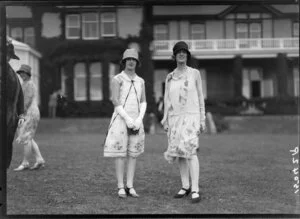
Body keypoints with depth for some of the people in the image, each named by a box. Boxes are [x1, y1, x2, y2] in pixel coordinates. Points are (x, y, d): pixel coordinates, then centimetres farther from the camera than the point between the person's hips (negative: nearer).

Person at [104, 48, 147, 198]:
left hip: (136, 122, 5)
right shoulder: (117, 79, -4)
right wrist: (127, 119, -20)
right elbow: (115, 101, -12)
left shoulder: (140, 81, 11)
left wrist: (139, 119, -10)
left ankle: (130, 187, 9)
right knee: (120, 153, -4)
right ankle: (121, 188, 3)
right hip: (120, 120, -5)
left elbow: (143, 103, 7)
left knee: (133, 153, 4)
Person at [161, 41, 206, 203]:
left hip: (191, 117, -4)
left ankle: (195, 190, -17)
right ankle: (185, 187, 18)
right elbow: (167, 100, 8)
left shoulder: (195, 73, 1)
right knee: (180, 153, 6)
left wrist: (202, 119, -2)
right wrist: (165, 120, -3)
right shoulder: (169, 77, 10)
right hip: (175, 118, 4)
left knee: (190, 151, -18)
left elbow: (200, 97, 2)